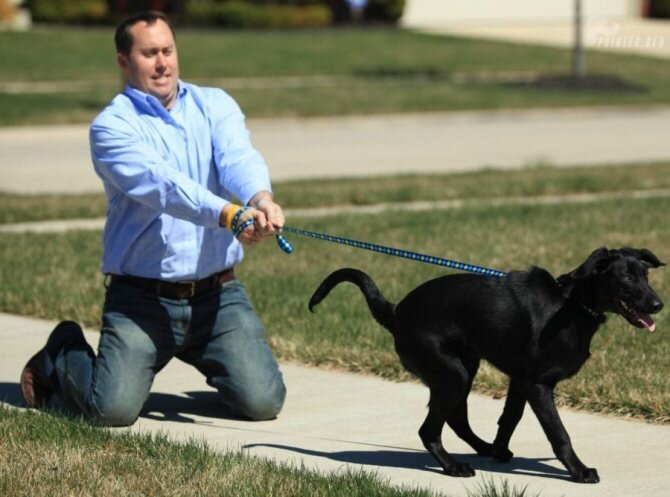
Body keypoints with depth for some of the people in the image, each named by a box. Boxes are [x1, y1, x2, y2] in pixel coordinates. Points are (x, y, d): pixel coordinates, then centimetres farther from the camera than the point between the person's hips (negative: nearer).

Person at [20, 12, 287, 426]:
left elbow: (239, 158, -13)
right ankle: (63, 356, 17)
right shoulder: (112, 126, -5)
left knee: (262, 402, -11)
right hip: (142, 298, -3)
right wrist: (229, 214, -40)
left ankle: (210, 361, 25)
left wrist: (261, 199, -37)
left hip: (217, 293, 3)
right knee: (114, 408, -18)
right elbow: (159, 183, -23)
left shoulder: (215, 105, 8)